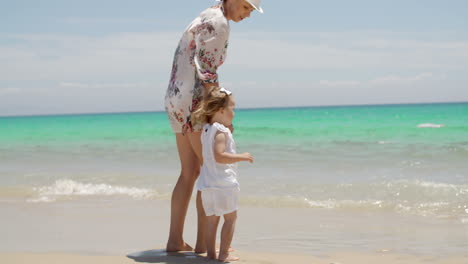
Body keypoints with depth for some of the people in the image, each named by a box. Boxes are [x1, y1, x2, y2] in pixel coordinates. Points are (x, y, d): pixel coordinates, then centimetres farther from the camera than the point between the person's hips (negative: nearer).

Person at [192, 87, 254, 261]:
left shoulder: (206, 130, 12)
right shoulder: (221, 131, -15)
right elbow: (219, 156, -26)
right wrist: (241, 157, -19)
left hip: (207, 184, 8)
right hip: (223, 183, -8)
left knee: (211, 219, 12)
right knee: (230, 217, 0)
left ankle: (211, 253, 14)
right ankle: (223, 254, -1)